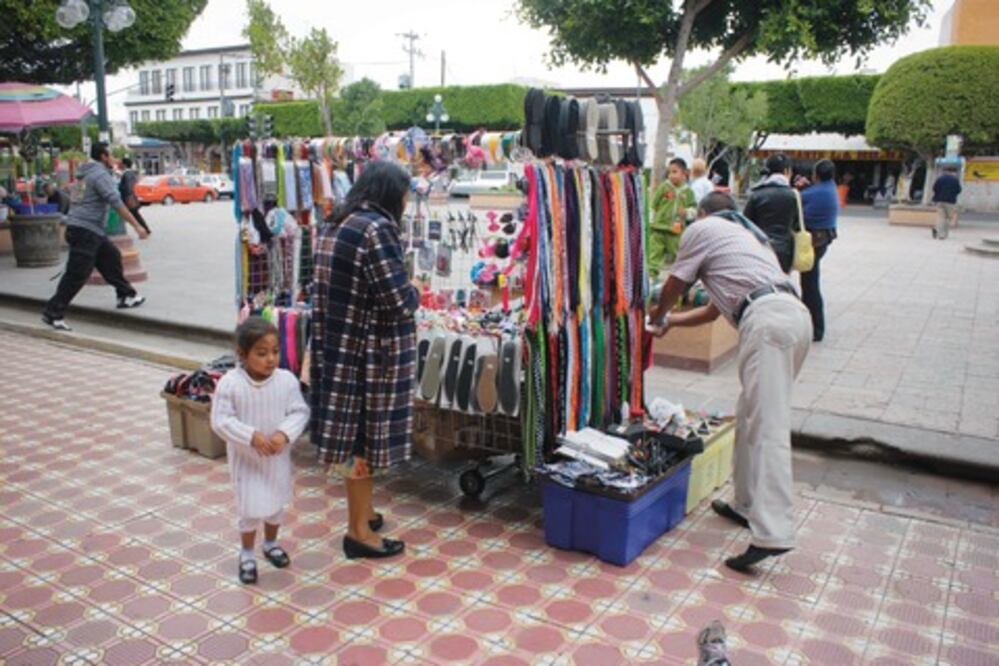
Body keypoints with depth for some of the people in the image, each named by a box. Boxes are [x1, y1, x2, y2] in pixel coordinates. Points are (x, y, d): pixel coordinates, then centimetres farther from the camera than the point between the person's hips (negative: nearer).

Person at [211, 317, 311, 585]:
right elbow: (221, 421, -17)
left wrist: (284, 434, -26)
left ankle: (270, 543, 44)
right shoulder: (229, 384, -20)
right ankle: (246, 554, 27)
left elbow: (300, 412, -9)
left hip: (278, 456, 3)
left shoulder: (287, 380, -13)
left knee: (277, 502, 19)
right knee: (250, 507, 4)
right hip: (246, 458, -3)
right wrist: (252, 437, -27)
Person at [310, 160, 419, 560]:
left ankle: (363, 512, 34)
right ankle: (359, 530, 17)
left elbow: (325, 290, 13)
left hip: (338, 345, 9)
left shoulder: (333, 225, 9)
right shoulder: (377, 228, -19)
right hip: (371, 351, -9)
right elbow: (399, 301, -22)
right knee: (363, 437, 3)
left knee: (352, 432, 18)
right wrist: (414, 294, -3)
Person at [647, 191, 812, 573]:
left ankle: (772, 533, -20)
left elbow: (673, 288, 19)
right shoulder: (745, 234, 36)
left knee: (767, 426, -15)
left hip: (767, 320, -9)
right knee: (752, 417, 18)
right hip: (796, 315, 9)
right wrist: (669, 322, 47)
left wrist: (656, 317, 40)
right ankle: (749, 505, 27)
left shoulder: (702, 229, 12)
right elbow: (715, 309, 37)